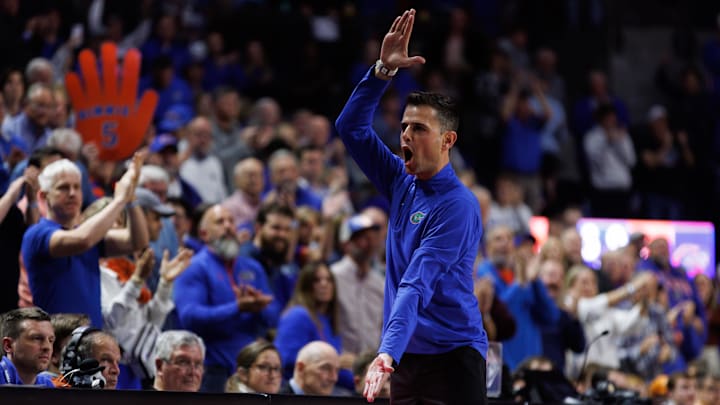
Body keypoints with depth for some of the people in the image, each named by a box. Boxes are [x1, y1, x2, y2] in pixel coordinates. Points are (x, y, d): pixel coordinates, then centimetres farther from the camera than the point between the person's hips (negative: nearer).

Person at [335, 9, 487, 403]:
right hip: (407, 357, 7)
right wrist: (383, 70, -3)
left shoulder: (458, 206, -14)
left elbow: (417, 286, -24)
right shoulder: (402, 184, 8)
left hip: (451, 359, -7)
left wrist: (389, 351, -34)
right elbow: (351, 127, 10)